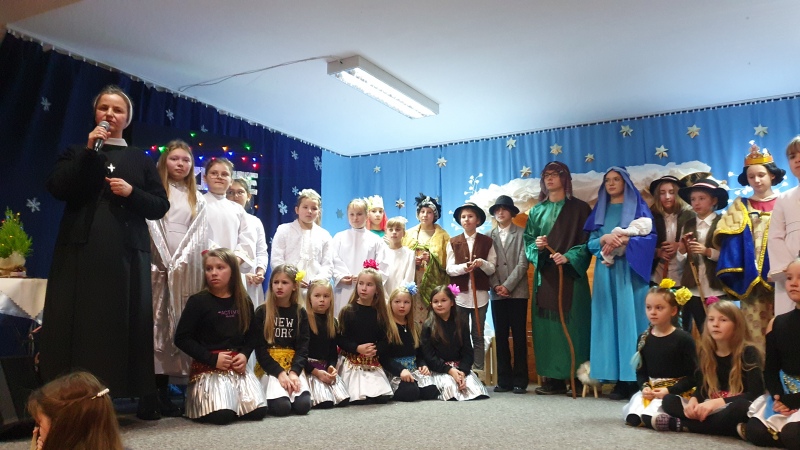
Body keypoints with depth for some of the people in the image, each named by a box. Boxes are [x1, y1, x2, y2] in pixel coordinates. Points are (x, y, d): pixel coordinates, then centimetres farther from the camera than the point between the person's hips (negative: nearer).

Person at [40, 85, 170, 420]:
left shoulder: (141, 160, 15)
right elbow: (57, 189, -3)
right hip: (81, 248, 0)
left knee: (126, 321, 1)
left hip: (126, 251, 0)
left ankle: (145, 398, 9)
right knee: (79, 321, -3)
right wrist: (89, 151, -7)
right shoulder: (77, 153, 15)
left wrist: (131, 192, -9)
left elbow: (160, 206, 9)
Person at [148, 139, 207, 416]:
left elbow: (199, 235, 10)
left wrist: (181, 262, -4)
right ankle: (158, 391, -5)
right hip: (157, 264, -2)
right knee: (158, 323, -6)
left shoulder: (198, 200, 18)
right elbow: (150, 226, 0)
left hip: (187, 270, 3)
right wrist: (165, 262, -10)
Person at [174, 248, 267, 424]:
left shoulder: (244, 302, 7)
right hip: (208, 367, -4)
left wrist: (244, 354, -6)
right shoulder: (198, 301, -7)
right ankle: (196, 399, 12)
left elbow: (252, 334, 15)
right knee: (222, 415, -22)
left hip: (238, 366, 4)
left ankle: (232, 396, 20)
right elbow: (181, 338, -8)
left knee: (257, 412, -10)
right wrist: (212, 359, -14)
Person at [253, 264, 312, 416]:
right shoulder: (261, 312, 1)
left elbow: (303, 347, 0)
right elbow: (260, 349, -4)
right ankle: (273, 394, 7)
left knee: (303, 405, -24)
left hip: (293, 365, 2)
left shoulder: (301, 313, 6)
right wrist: (280, 372, -18)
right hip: (269, 366, -2)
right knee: (281, 407, -27)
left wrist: (293, 372, -18)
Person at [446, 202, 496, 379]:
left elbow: (492, 269, 3)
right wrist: (464, 267, -19)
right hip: (459, 294, 0)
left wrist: (482, 263, -17)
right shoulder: (453, 242, 8)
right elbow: (449, 269, 0)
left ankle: (478, 373, 8)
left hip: (480, 294, 0)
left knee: (478, 335, 4)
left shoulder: (487, 241, 6)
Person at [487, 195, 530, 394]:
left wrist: (508, 286, -11)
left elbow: (523, 263, -5)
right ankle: (504, 380, 9)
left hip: (517, 291, -3)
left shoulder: (521, 233, 3)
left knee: (519, 336, 0)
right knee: (501, 337, 4)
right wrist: (496, 286, -8)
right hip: (497, 293, 3)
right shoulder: (488, 236, 11)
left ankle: (520, 380, 5)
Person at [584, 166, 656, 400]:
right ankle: (619, 379, 2)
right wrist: (605, 238, -10)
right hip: (607, 272, 4)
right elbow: (590, 243, 10)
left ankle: (635, 378, -5)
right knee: (611, 321, -1)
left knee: (631, 320, -7)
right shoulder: (599, 211, 17)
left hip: (630, 272, -4)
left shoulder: (638, 207, 6)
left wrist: (624, 241, -17)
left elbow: (650, 237, -4)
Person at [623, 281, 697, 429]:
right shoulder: (644, 338, 8)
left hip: (678, 392, -5)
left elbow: (692, 376, -8)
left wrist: (669, 390, -19)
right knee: (628, 412, -21)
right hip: (650, 391, 5)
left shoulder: (684, 339, -7)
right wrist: (644, 387, -10)